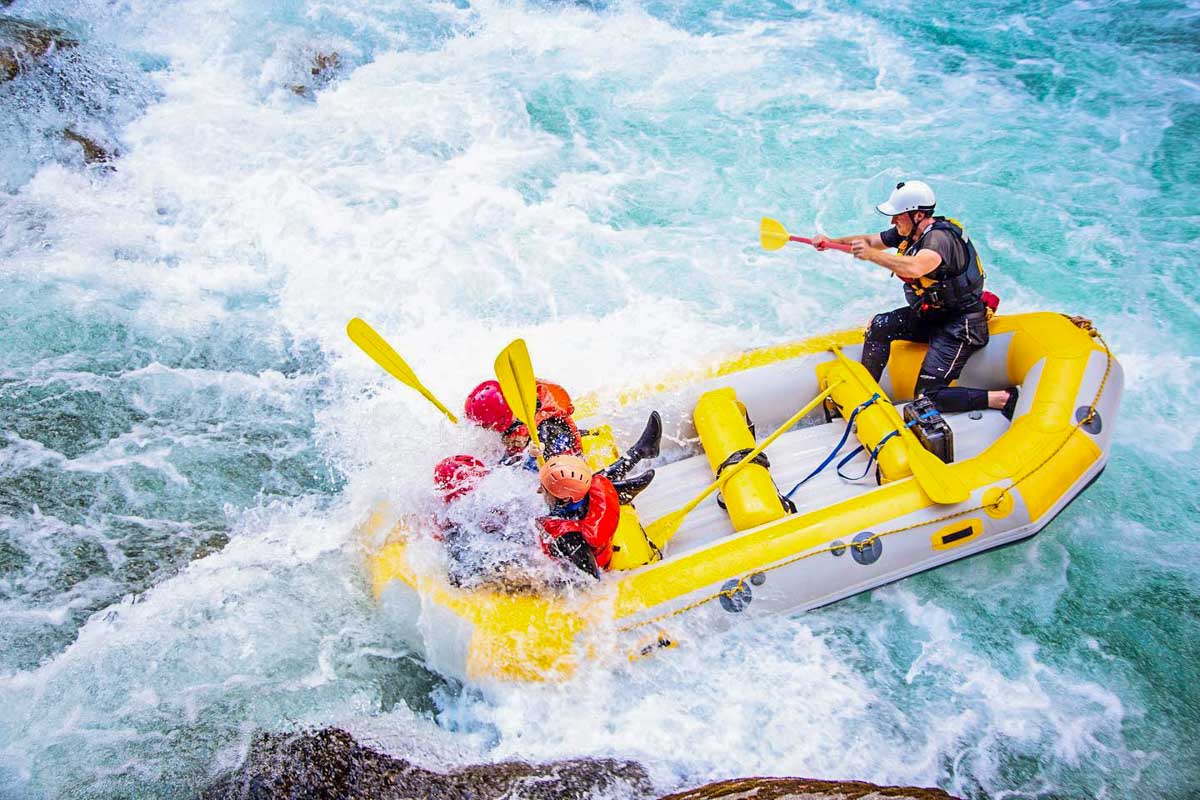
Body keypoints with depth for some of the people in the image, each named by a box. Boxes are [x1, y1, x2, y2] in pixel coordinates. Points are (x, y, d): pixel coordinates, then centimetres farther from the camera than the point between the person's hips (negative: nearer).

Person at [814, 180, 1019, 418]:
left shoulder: (940, 237, -27)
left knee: (927, 398, -14)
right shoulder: (909, 232, 1)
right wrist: (832, 242, -7)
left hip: (960, 325, -9)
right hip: (930, 314, 9)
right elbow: (869, 241, 8)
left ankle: (1003, 398, -8)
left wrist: (872, 255, -47)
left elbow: (915, 267, -48)